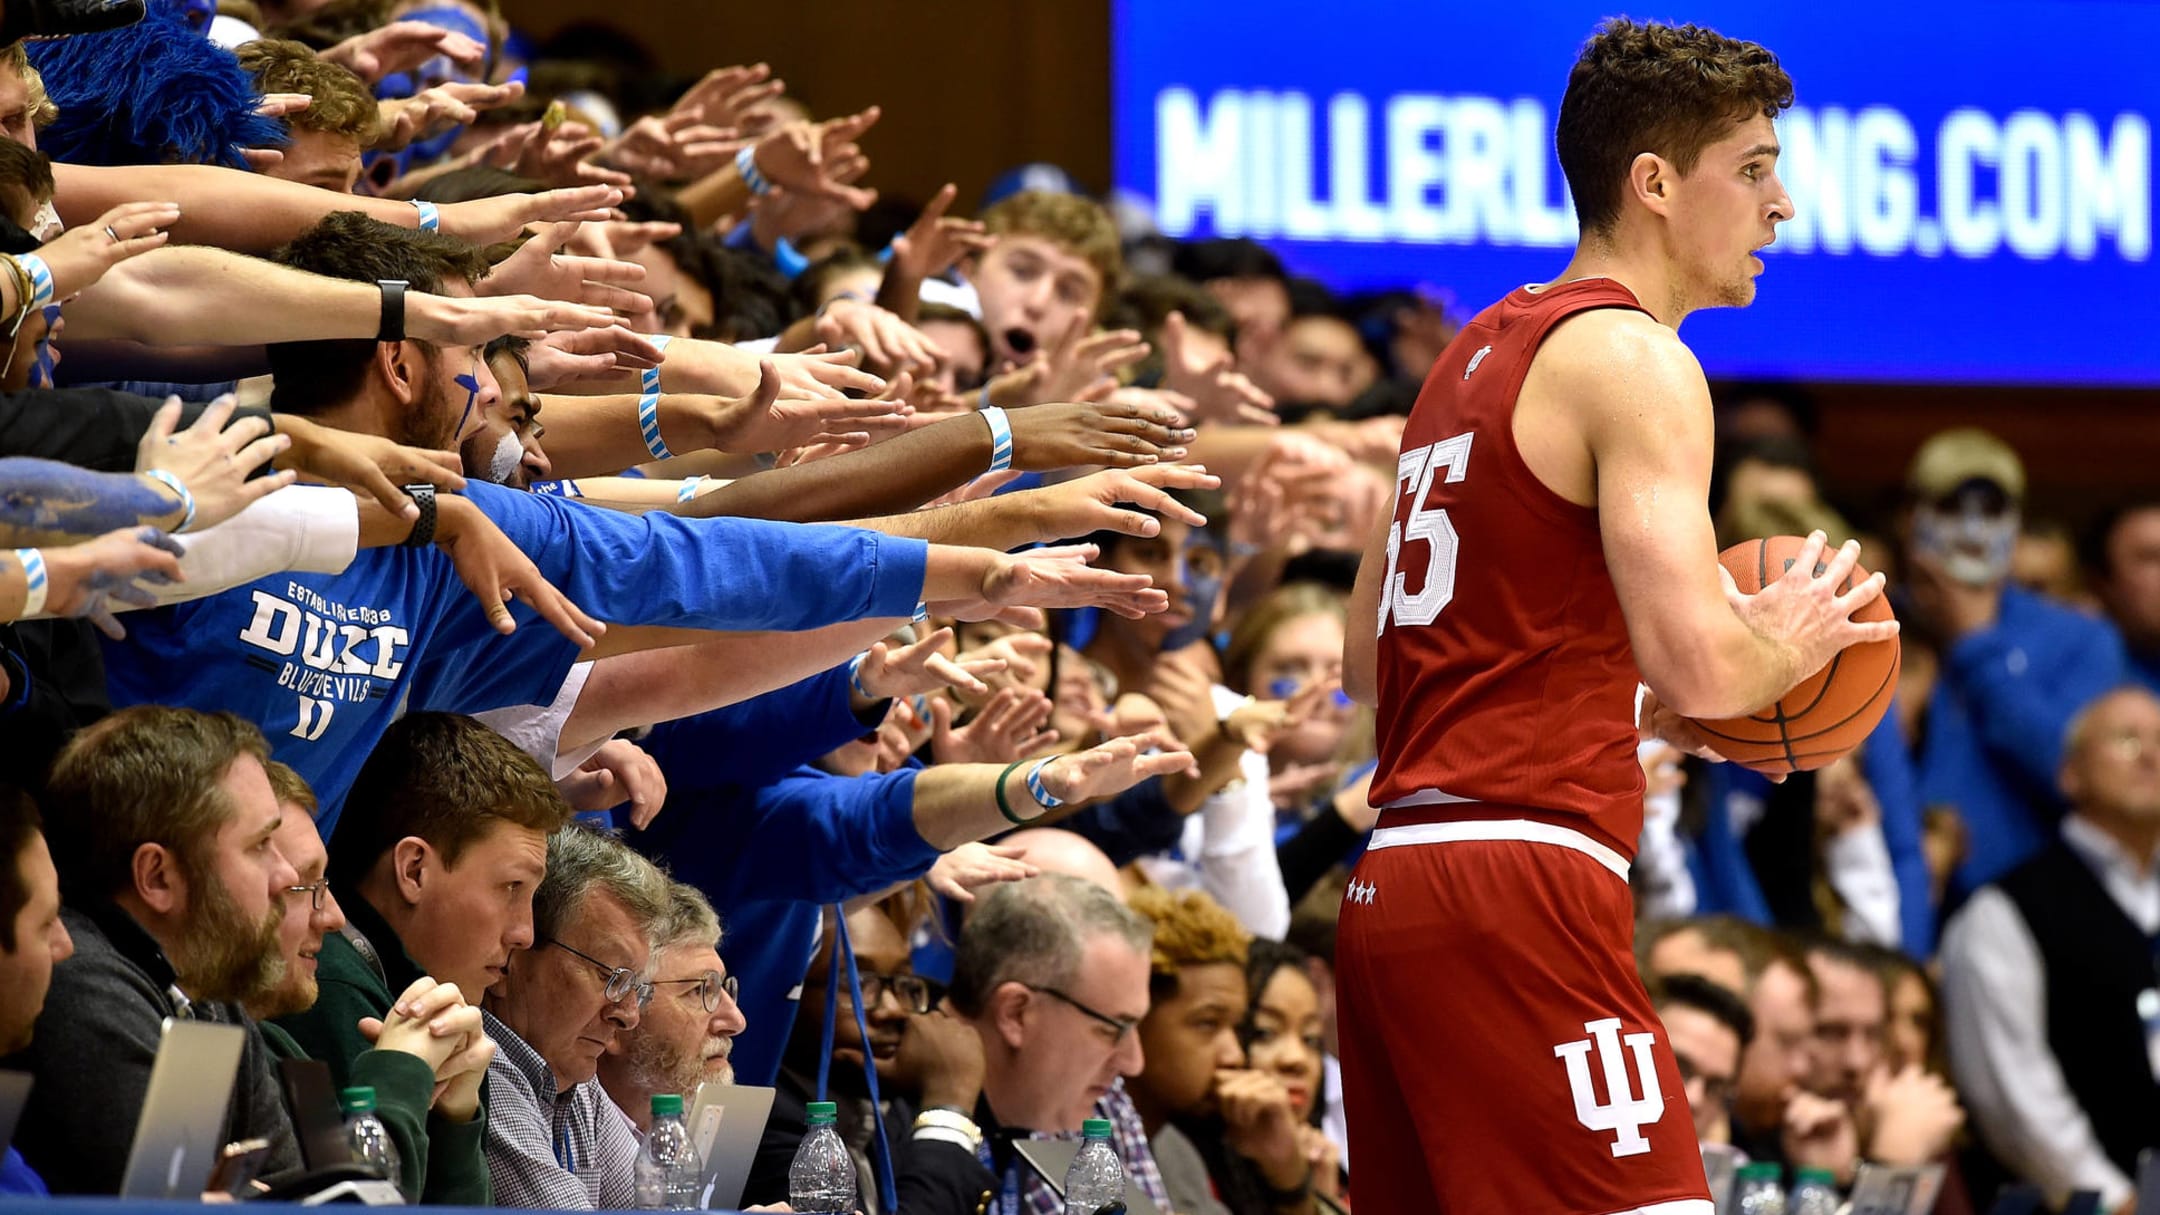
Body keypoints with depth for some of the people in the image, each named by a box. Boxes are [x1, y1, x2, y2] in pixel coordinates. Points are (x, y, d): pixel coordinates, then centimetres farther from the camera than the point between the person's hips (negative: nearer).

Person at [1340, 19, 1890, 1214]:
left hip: (1392, 889, 10)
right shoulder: (1630, 358, -7)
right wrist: (1788, 644, 3)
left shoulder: (1478, 354, 21)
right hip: (1520, 886, -10)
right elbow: (1697, 662, -19)